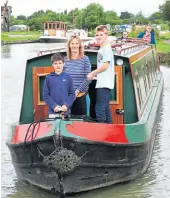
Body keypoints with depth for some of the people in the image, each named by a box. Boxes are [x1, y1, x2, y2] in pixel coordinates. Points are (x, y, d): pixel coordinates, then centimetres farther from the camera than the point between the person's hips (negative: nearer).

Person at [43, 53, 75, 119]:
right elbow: (46, 95, 2)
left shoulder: (68, 77, 4)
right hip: (53, 112, -1)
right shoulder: (48, 78, 2)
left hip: (66, 111, 1)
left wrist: (66, 105, -9)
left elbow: (72, 94, 5)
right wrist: (53, 106, -10)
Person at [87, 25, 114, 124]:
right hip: (103, 83, 10)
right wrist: (95, 75, 9)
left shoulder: (106, 48, -11)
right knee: (106, 108, 13)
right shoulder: (102, 49, 19)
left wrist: (92, 73, -8)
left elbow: (105, 66, -17)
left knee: (100, 108, -12)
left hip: (104, 84, -10)